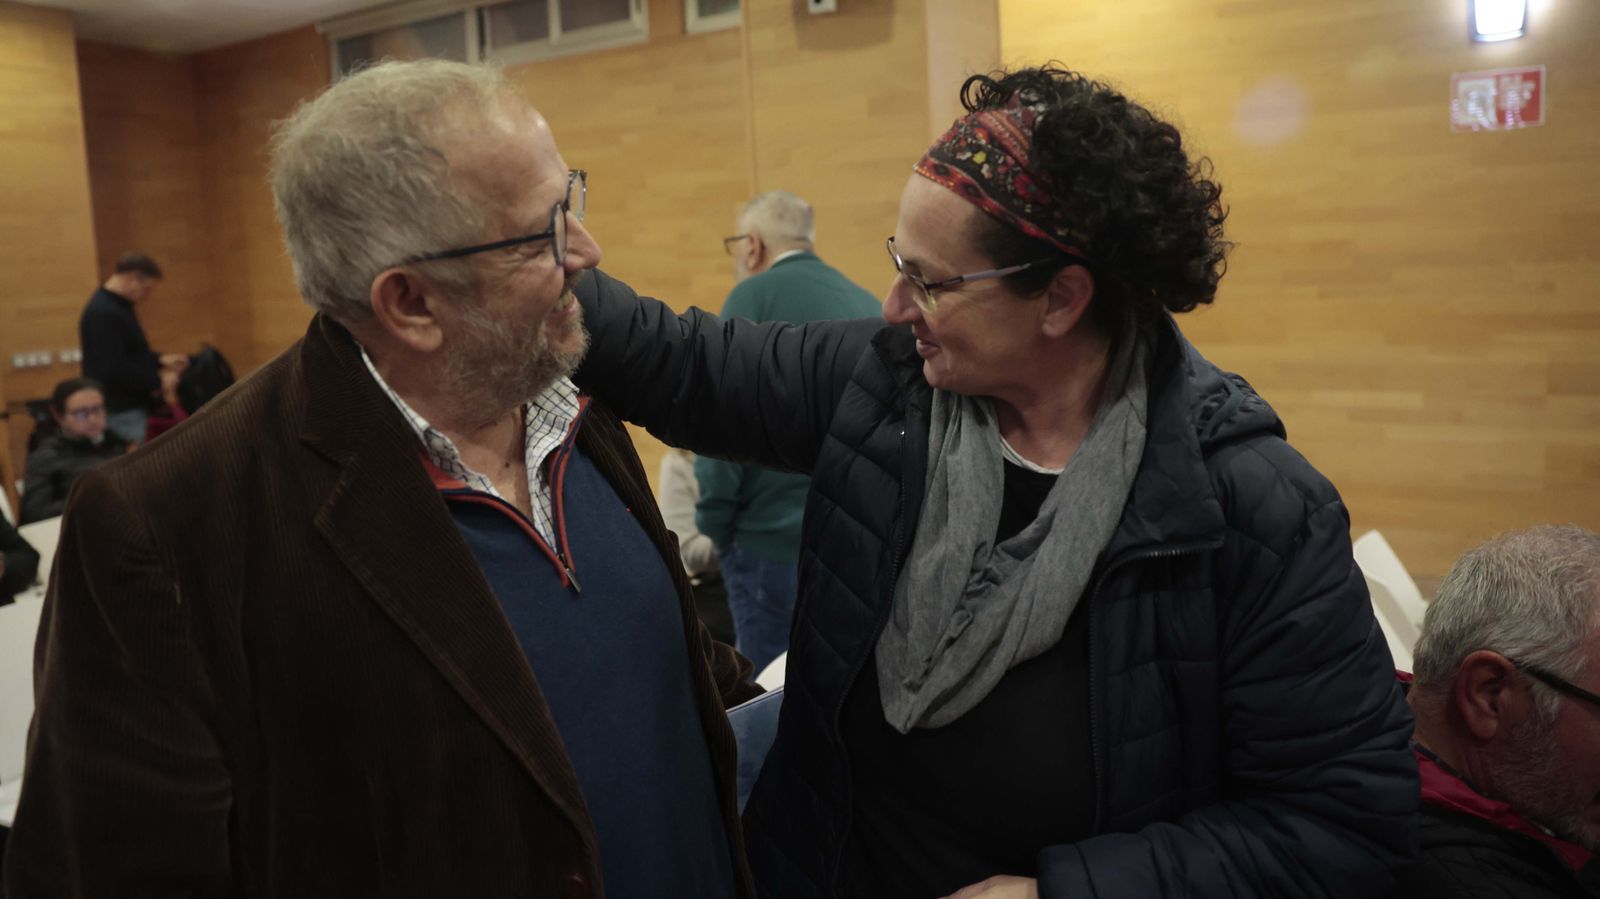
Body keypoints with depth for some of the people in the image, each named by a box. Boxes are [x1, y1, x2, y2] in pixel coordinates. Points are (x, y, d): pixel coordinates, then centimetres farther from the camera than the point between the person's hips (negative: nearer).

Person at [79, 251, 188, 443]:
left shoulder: (117, 306, 13)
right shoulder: (104, 313, -19)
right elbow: (114, 369, -25)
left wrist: (161, 360, 10)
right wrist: (157, 383, -16)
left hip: (130, 406, 10)